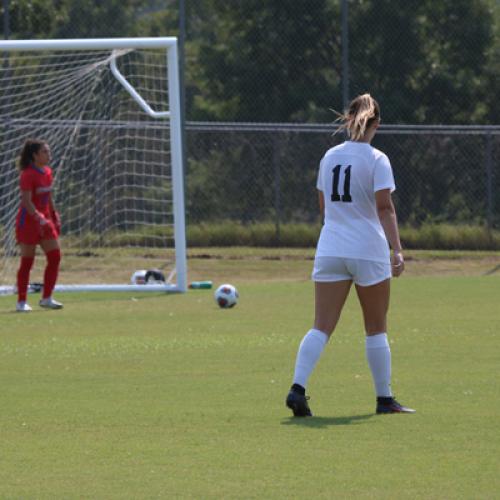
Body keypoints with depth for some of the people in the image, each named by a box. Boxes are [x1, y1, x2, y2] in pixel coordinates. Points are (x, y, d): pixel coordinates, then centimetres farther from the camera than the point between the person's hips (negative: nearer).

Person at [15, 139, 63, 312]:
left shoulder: (47, 172, 8)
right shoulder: (28, 175, -16)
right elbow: (26, 201, -24)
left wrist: (54, 216, 17)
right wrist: (39, 218, -34)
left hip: (44, 221, 8)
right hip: (28, 221, -8)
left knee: (55, 257, 1)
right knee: (27, 262, -2)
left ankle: (46, 298, 10)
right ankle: (21, 302, 6)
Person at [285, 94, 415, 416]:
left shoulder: (330, 157, 10)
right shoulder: (377, 160, -6)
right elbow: (385, 207, -15)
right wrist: (397, 249, -18)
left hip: (330, 250, 4)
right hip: (369, 250, -4)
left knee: (322, 327, -1)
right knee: (376, 329, 9)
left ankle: (298, 389, -18)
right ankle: (384, 398, 15)